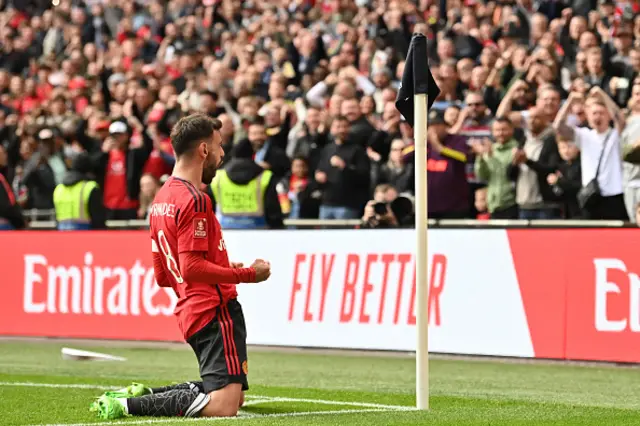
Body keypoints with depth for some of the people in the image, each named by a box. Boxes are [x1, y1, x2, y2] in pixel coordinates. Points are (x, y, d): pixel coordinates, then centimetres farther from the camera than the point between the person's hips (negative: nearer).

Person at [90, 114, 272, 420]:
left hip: (190, 312, 10)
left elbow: (162, 276, 19)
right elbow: (192, 268, -22)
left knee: (234, 395, 20)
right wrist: (247, 274, -13)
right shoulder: (194, 200, -14)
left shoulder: (161, 199, 15)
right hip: (214, 308, -10)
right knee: (225, 405, -15)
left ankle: (145, 393, 14)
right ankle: (127, 405, -14)